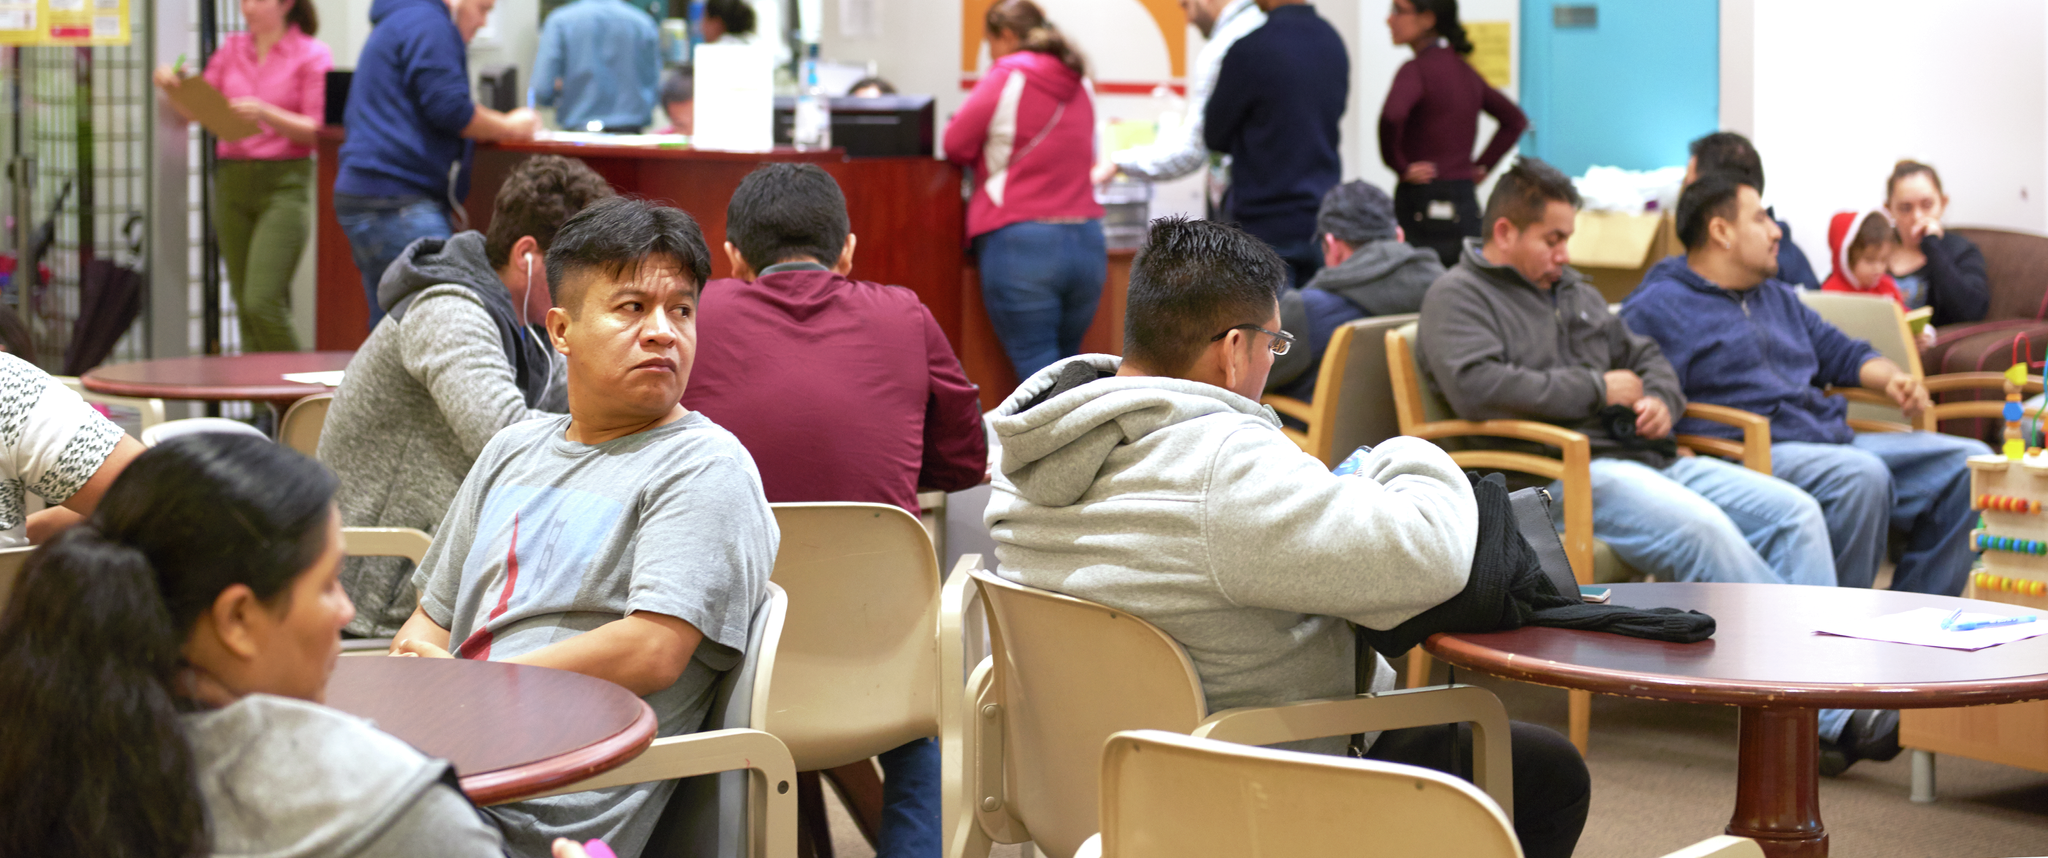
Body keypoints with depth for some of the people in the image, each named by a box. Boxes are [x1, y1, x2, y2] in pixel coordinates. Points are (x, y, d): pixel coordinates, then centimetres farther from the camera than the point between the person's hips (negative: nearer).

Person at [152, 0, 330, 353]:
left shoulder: (312, 55, -2)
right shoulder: (232, 48, 12)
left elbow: (314, 129, -6)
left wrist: (265, 112, -19)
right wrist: (172, 87, -7)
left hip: (282, 184, -5)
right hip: (232, 180, 5)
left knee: (261, 303, -16)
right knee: (245, 308, 5)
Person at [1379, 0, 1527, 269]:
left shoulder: (1416, 70, -10)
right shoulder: (1464, 70, 14)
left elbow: (1391, 116, -30)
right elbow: (1515, 120, 21)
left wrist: (1398, 165, -15)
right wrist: (1482, 166, 16)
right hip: (1467, 204, 8)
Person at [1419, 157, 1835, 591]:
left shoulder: (1573, 290, 27)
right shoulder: (1458, 296, 1)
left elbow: (1645, 356, 37)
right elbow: (1476, 386, -18)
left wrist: (1661, 401, 9)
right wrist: (1597, 389, -8)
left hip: (1648, 458, 9)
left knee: (1796, 513, -9)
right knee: (1702, 529, -34)